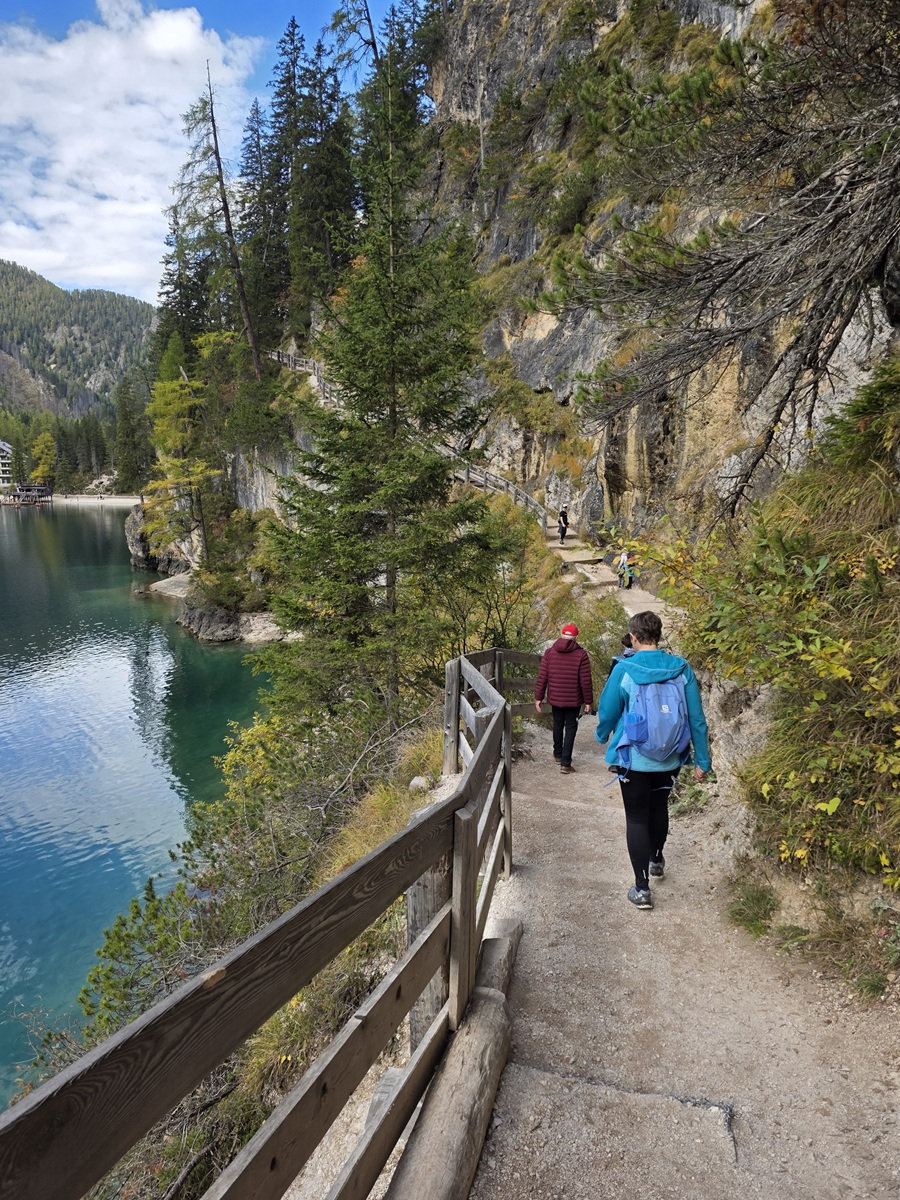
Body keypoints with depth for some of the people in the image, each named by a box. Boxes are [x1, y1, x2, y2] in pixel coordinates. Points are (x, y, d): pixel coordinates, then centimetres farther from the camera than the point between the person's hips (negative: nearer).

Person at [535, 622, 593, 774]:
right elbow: (586, 681, -10)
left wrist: (538, 697, 5)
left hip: (555, 698, 3)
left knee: (557, 725, 22)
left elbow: (542, 678, -3)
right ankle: (565, 763, 0)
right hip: (573, 700, -3)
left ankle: (558, 754, 37)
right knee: (570, 728, 5)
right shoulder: (581, 654, -10)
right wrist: (588, 701, -1)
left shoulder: (549, 652, -3)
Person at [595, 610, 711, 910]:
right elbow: (697, 719, -4)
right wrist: (702, 760, 5)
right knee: (659, 808, 26)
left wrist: (601, 736, 16)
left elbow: (608, 712, -6)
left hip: (634, 759, -4)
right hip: (669, 759, 4)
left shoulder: (624, 670, -16)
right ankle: (656, 860, 48)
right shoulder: (682, 669, -8)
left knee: (637, 818, 8)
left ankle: (642, 888, 8)